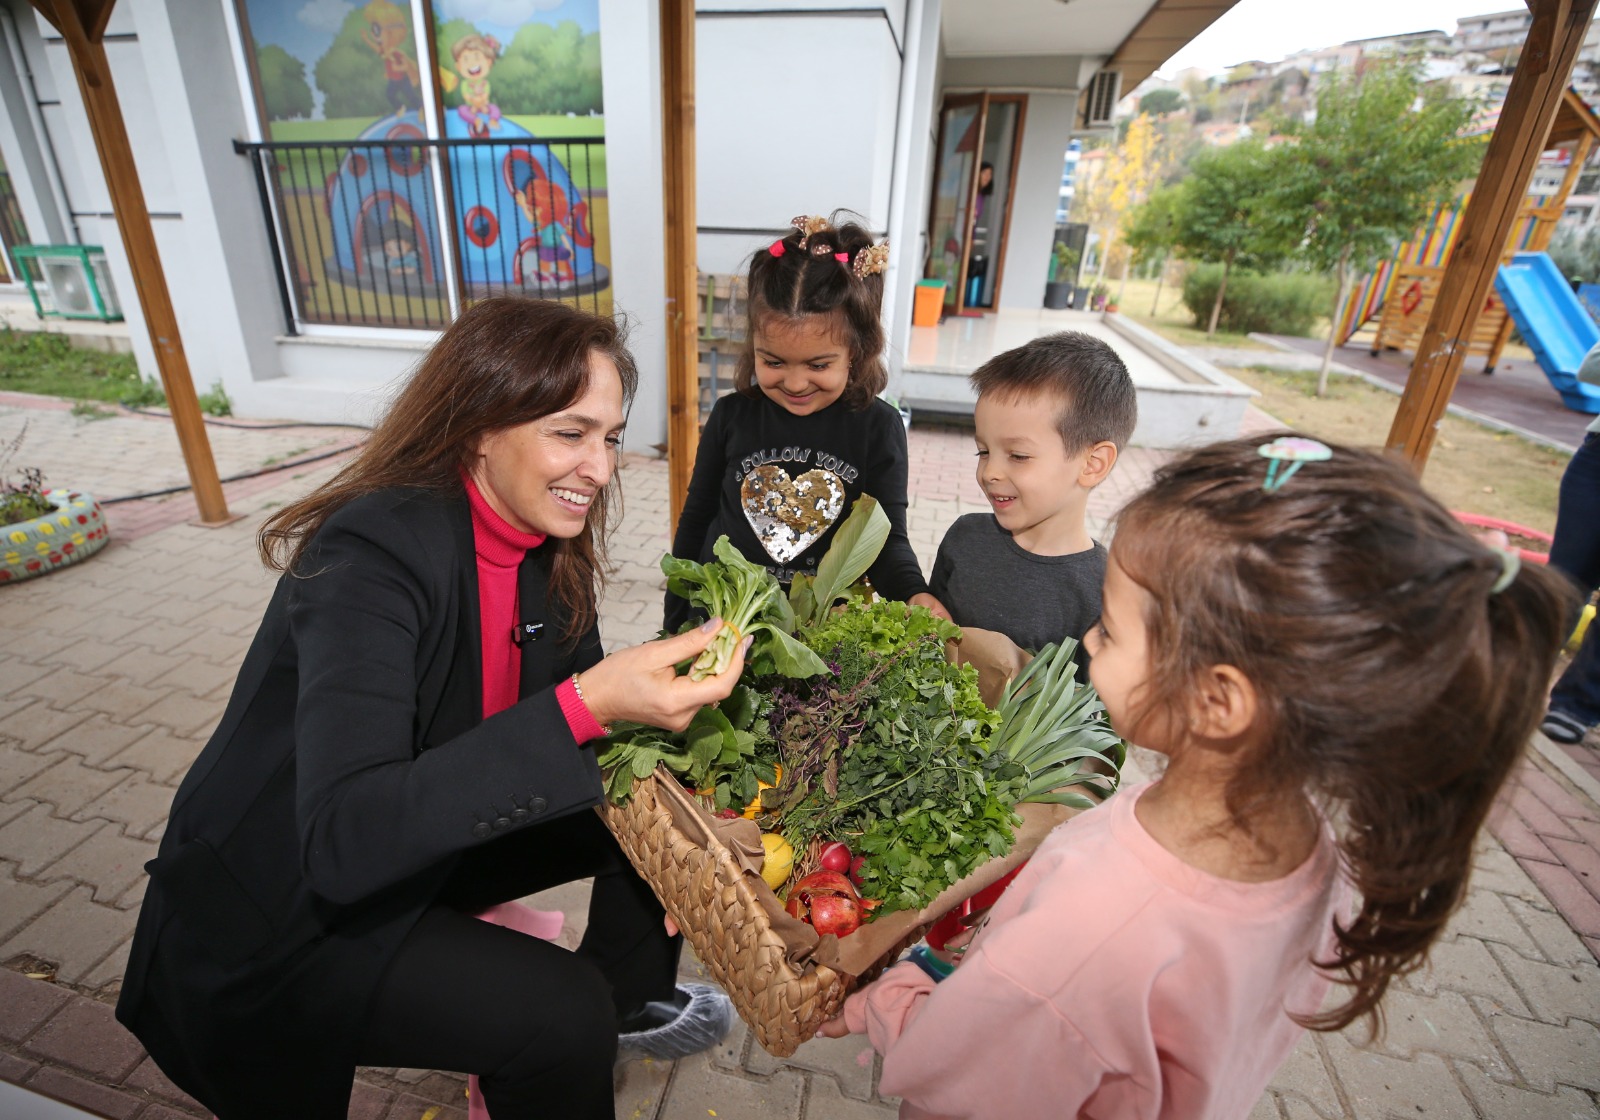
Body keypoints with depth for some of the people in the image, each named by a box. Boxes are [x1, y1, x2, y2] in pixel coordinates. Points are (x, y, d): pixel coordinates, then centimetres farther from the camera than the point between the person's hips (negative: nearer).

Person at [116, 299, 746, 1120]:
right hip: (278, 921, -6)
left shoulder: (544, 543, -8)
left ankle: (625, 1000, 25)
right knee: (562, 1011, -22)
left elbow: (580, 696, 2)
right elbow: (343, 842, -38)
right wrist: (585, 706, -46)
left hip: (421, 840, 7)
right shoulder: (374, 553, -31)